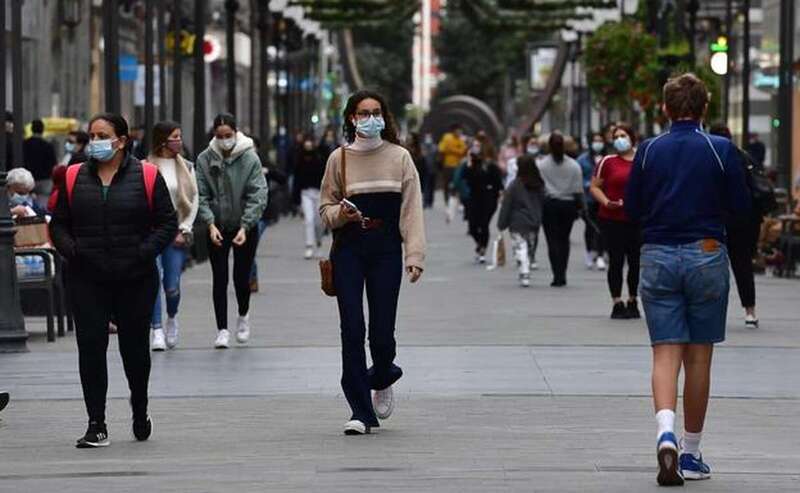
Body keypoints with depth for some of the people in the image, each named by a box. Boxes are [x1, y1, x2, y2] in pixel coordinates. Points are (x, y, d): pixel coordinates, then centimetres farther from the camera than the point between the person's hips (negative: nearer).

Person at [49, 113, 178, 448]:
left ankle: (140, 412, 34)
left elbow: (167, 223, 0)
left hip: (135, 280, -1)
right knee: (91, 348, -6)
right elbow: (58, 224, 10)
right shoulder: (75, 178, 6)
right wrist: (71, 250, -9)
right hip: (87, 281, 1)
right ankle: (96, 426, -3)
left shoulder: (146, 177, -1)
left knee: (135, 346, 10)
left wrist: (144, 252, -14)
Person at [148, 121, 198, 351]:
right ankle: (157, 330, -7)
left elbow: (194, 200, 10)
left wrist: (184, 230, 1)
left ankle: (171, 318, 29)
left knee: (172, 286, 0)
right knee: (153, 281, -12)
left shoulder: (187, 167, 9)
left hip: (177, 234, 3)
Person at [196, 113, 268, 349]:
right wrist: (211, 224, -20)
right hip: (217, 228, 1)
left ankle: (243, 316, 32)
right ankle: (222, 329, 5)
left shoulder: (250, 158, -12)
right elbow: (201, 196, -7)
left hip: (246, 226, -1)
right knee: (219, 279, -1)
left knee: (241, 277, 3)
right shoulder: (205, 159, -7)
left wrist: (244, 227, -22)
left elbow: (258, 196, -14)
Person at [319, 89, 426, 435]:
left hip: (386, 250, 0)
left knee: (382, 332, -2)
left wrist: (415, 255, -9)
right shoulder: (339, 158, 5)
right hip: (348, 249, 1)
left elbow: (411, 209, -1)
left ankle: (382, 377, 34)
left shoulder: (399, 157, 3)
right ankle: (361, 412, 1)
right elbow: (326, 208, 11)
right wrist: (340, 213, -12)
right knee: (352, 330, -5)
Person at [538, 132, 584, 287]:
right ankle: (562, 274, 12)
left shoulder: (542, 165, -7)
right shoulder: (573, 165, 0)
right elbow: (579, 189, 3)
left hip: (549, 204, -2)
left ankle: (558, 275, -9)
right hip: (568, 204, 2)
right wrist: (579, 206, 12)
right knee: (564, 239, 13)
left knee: (553, 240, -1)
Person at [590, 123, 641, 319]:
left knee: (635, 262, 7)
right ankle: (617, 303, 2)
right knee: (616, 261, -3)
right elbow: (594, 187, 3)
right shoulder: (608, 162, 1)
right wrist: (606, 202, -13)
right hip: (613, 220, -2)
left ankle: (632, 302, 21)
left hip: (637, 220, 2)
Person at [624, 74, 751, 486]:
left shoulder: (648, 150, 0)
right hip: (706, 255, -1)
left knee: (665, 354, 0)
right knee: (698, 358, 8)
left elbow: (632, 209, 4)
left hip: (658, 258, 1)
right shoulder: (721, 150, -5)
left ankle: (666, 432, -25)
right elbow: (741, 206, -1)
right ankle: (691, 453, 14)